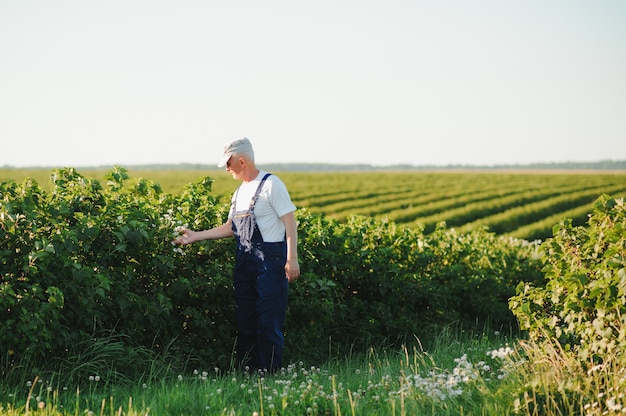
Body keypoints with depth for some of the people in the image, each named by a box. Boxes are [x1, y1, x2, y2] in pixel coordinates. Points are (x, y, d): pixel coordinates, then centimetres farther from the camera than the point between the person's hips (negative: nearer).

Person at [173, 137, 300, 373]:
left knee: (268, 321, -8)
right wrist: (195, 236, 19)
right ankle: (247, 373, 17)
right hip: (245, 261, 8)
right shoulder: (240, 192, 17)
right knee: (245, 320, 10)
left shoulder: (271, 185, -8)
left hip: (270, 260, -8)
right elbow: (230, 228, 23)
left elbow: (290, 223, -12)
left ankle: (271, 374, -3)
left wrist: (292, 258, -19)